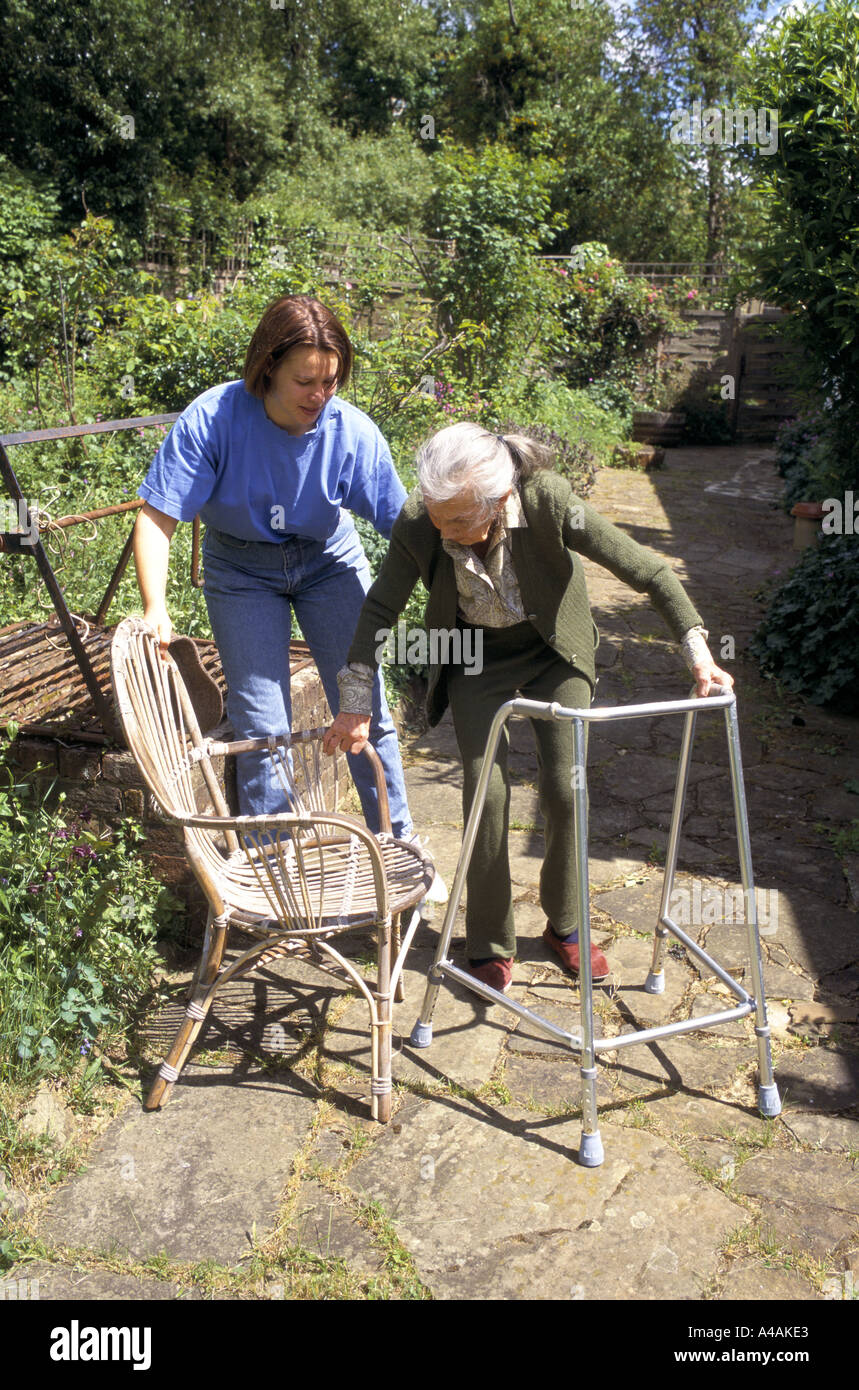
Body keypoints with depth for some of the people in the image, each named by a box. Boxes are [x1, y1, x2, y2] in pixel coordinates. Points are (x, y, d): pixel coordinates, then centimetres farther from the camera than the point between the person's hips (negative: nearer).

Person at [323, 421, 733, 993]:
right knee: (487, 790, -9)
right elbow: (380, 611, -15)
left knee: (565, 787, -4)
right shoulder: (418, 524, -29)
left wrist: (699, 652, -25)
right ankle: (491, 946, 10)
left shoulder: (550, 503, -33)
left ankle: (565, 925, 21)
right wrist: (356, 706, -17)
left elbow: (649, 571, -23)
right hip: (475, 657, 0)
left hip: (554, 650, 0)